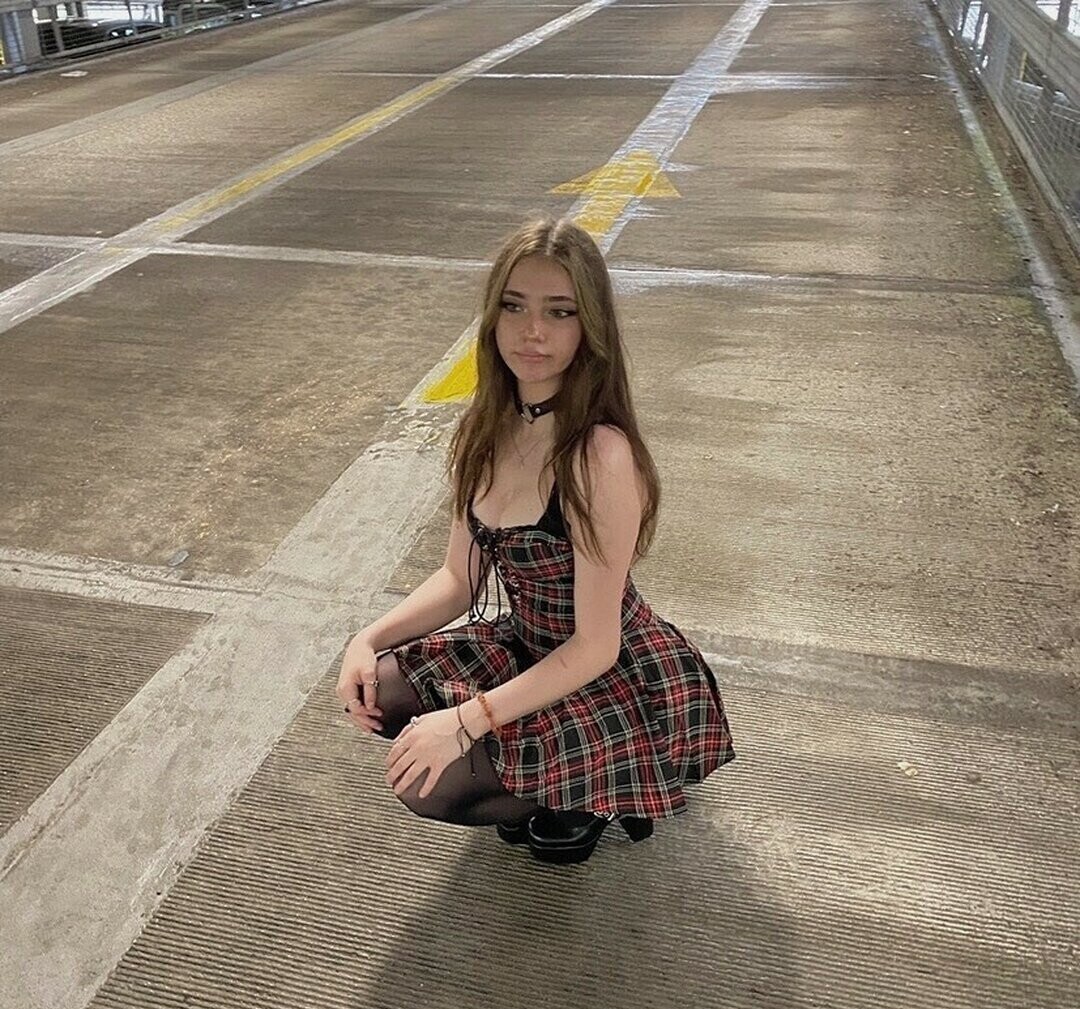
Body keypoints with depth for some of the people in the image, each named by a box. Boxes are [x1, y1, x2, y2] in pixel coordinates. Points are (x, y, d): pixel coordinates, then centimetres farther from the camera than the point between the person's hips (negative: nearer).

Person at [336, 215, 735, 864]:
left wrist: (467, 720, -26)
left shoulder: (600, 455, -29)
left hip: (623, 682, -7)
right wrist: (369, 640, -11)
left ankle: (582, 801, 10)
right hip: (526, 649, 8)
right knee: (374, 692, -4)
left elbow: (595, 647, -24)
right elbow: (461, 578, 3)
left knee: (430, 786, -16)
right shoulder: (489, 428, -5)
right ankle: (532, 773, 13)